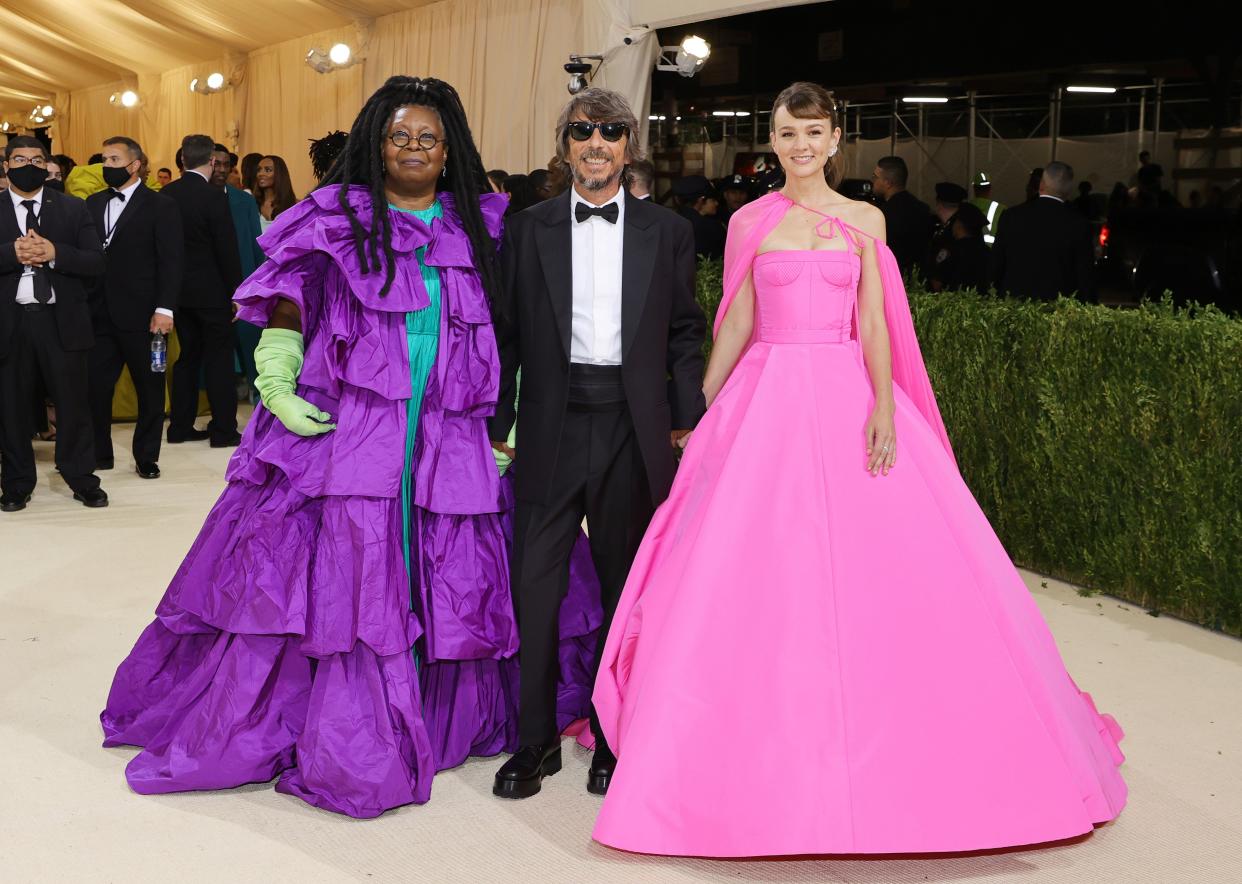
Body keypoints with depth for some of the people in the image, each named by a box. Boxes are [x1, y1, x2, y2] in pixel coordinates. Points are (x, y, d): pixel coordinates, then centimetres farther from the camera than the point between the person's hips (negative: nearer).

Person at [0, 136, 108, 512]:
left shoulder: (73, 208, 7)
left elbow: (96, 262, -1)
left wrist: (54, 253, -16)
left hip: (60, 321, 0)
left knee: (73, 403, 5)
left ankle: (82, 479, 18)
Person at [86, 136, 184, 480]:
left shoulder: (160, 206, -2)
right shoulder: (94, 203, 12)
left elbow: (171, 261, -8)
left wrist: (165, 309, -15)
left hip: (141, 316, -4)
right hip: (99, 315, 4)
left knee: (149, 387, 6)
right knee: (95, 385, 3)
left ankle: (146, 457, 19)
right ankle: (99, 454, 18)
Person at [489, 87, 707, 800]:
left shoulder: (668, 232, 7)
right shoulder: (528, 229, 7)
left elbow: (686, 333, 8)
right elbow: (507, 332, 6)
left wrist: (687, 418, 1)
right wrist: (498, 423, 3)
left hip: (634, 427, 0)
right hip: (552, 426, 0)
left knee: (624, 586, 9)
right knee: (536, 582, -1)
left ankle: (613, 738, 22)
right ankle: (536, 739, 11)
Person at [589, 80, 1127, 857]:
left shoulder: (865, 221, 8)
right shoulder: (749, 223, 7)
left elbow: (874, 322, 3)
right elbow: (737, 322, 9)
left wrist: (884, 406, -10)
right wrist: (701, 406, 8)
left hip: (849, 398, 1)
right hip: (768, 401, 0)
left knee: (890, 569, -4)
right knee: (758, 576, -4)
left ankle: (901, 749, 12)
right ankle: (767, 755, 9)